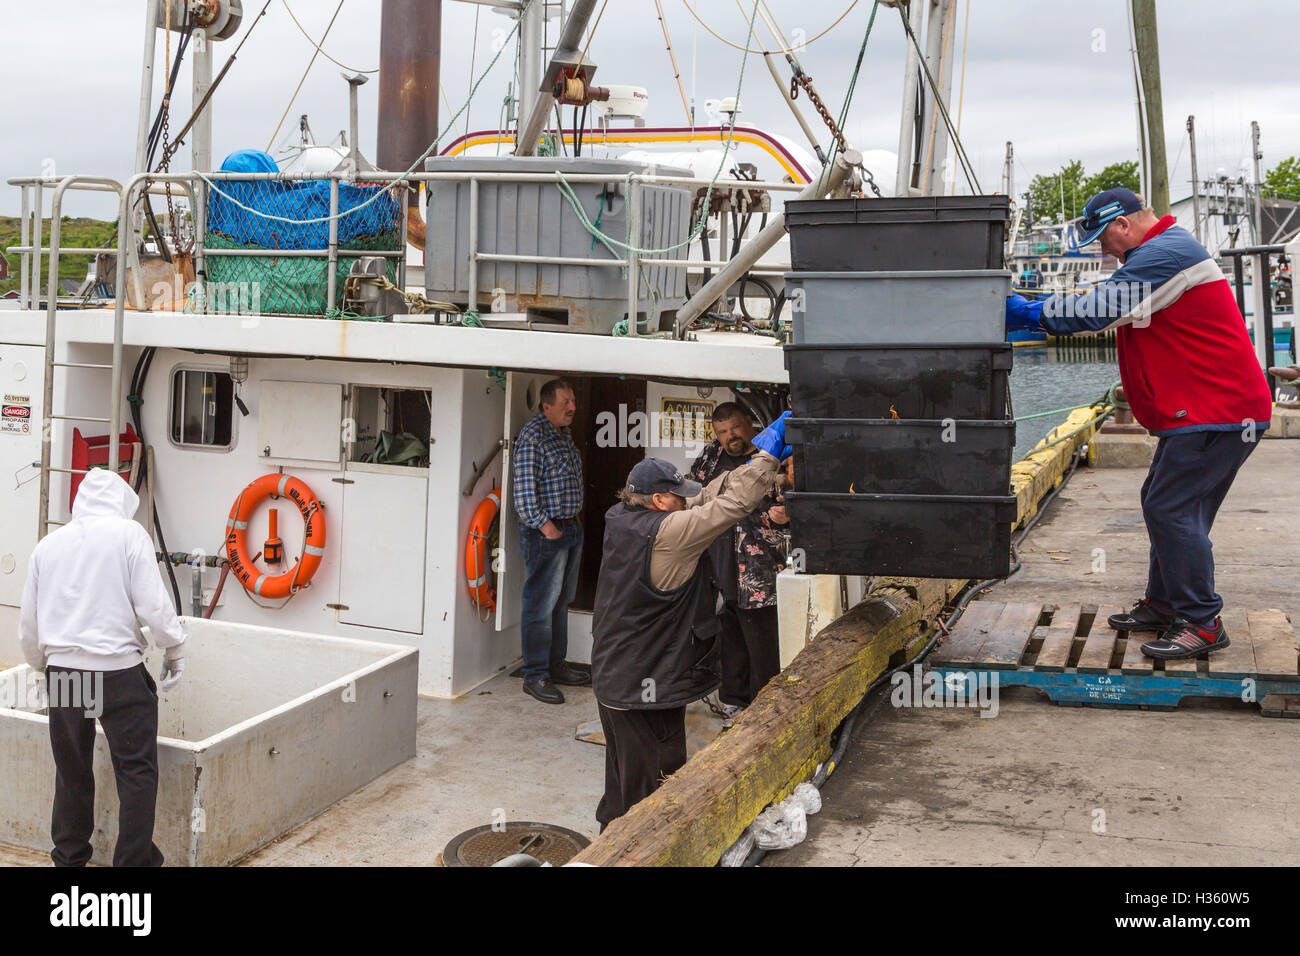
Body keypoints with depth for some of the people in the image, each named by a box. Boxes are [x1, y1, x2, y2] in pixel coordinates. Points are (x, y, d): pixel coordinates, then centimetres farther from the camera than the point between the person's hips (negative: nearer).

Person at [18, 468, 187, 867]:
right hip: (118, 672, -5)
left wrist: (41, 664, 32)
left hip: (62, 670, 5)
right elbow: (152, 604, -10)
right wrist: (174, 649, 4)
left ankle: (68, 855, 28)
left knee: (72, 769, 17)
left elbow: (29, 620, 17)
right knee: (137, 770, 3)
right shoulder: (128, 534, -4)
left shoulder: (49, 543, 11)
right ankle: (135, 859, 4)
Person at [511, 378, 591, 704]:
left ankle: (556, 664, 28)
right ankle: (535, 675, 3)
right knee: (541, 605, -4)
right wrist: (545, 526, -19)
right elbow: (524, 488, -20)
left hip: (571, 527, 9)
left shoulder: (564, 434, 14)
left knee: (562, 601, 17)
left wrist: (571, 523, 16)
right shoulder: (532, 436, -15)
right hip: (545, 532, -9)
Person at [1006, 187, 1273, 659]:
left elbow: (1102, 308, -22)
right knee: (1163, 504, 15)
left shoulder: (1166, 254, -17)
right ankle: (1164, 605, 25)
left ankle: (1202, 623, -4)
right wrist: (1037, 313, 12)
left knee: (1171, 510, -11)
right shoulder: (1165, 251, 20)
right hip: (1198, 410, 11)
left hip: (1216, 411, -11)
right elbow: (1108, 306, 23)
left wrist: (1030, 313, -12)